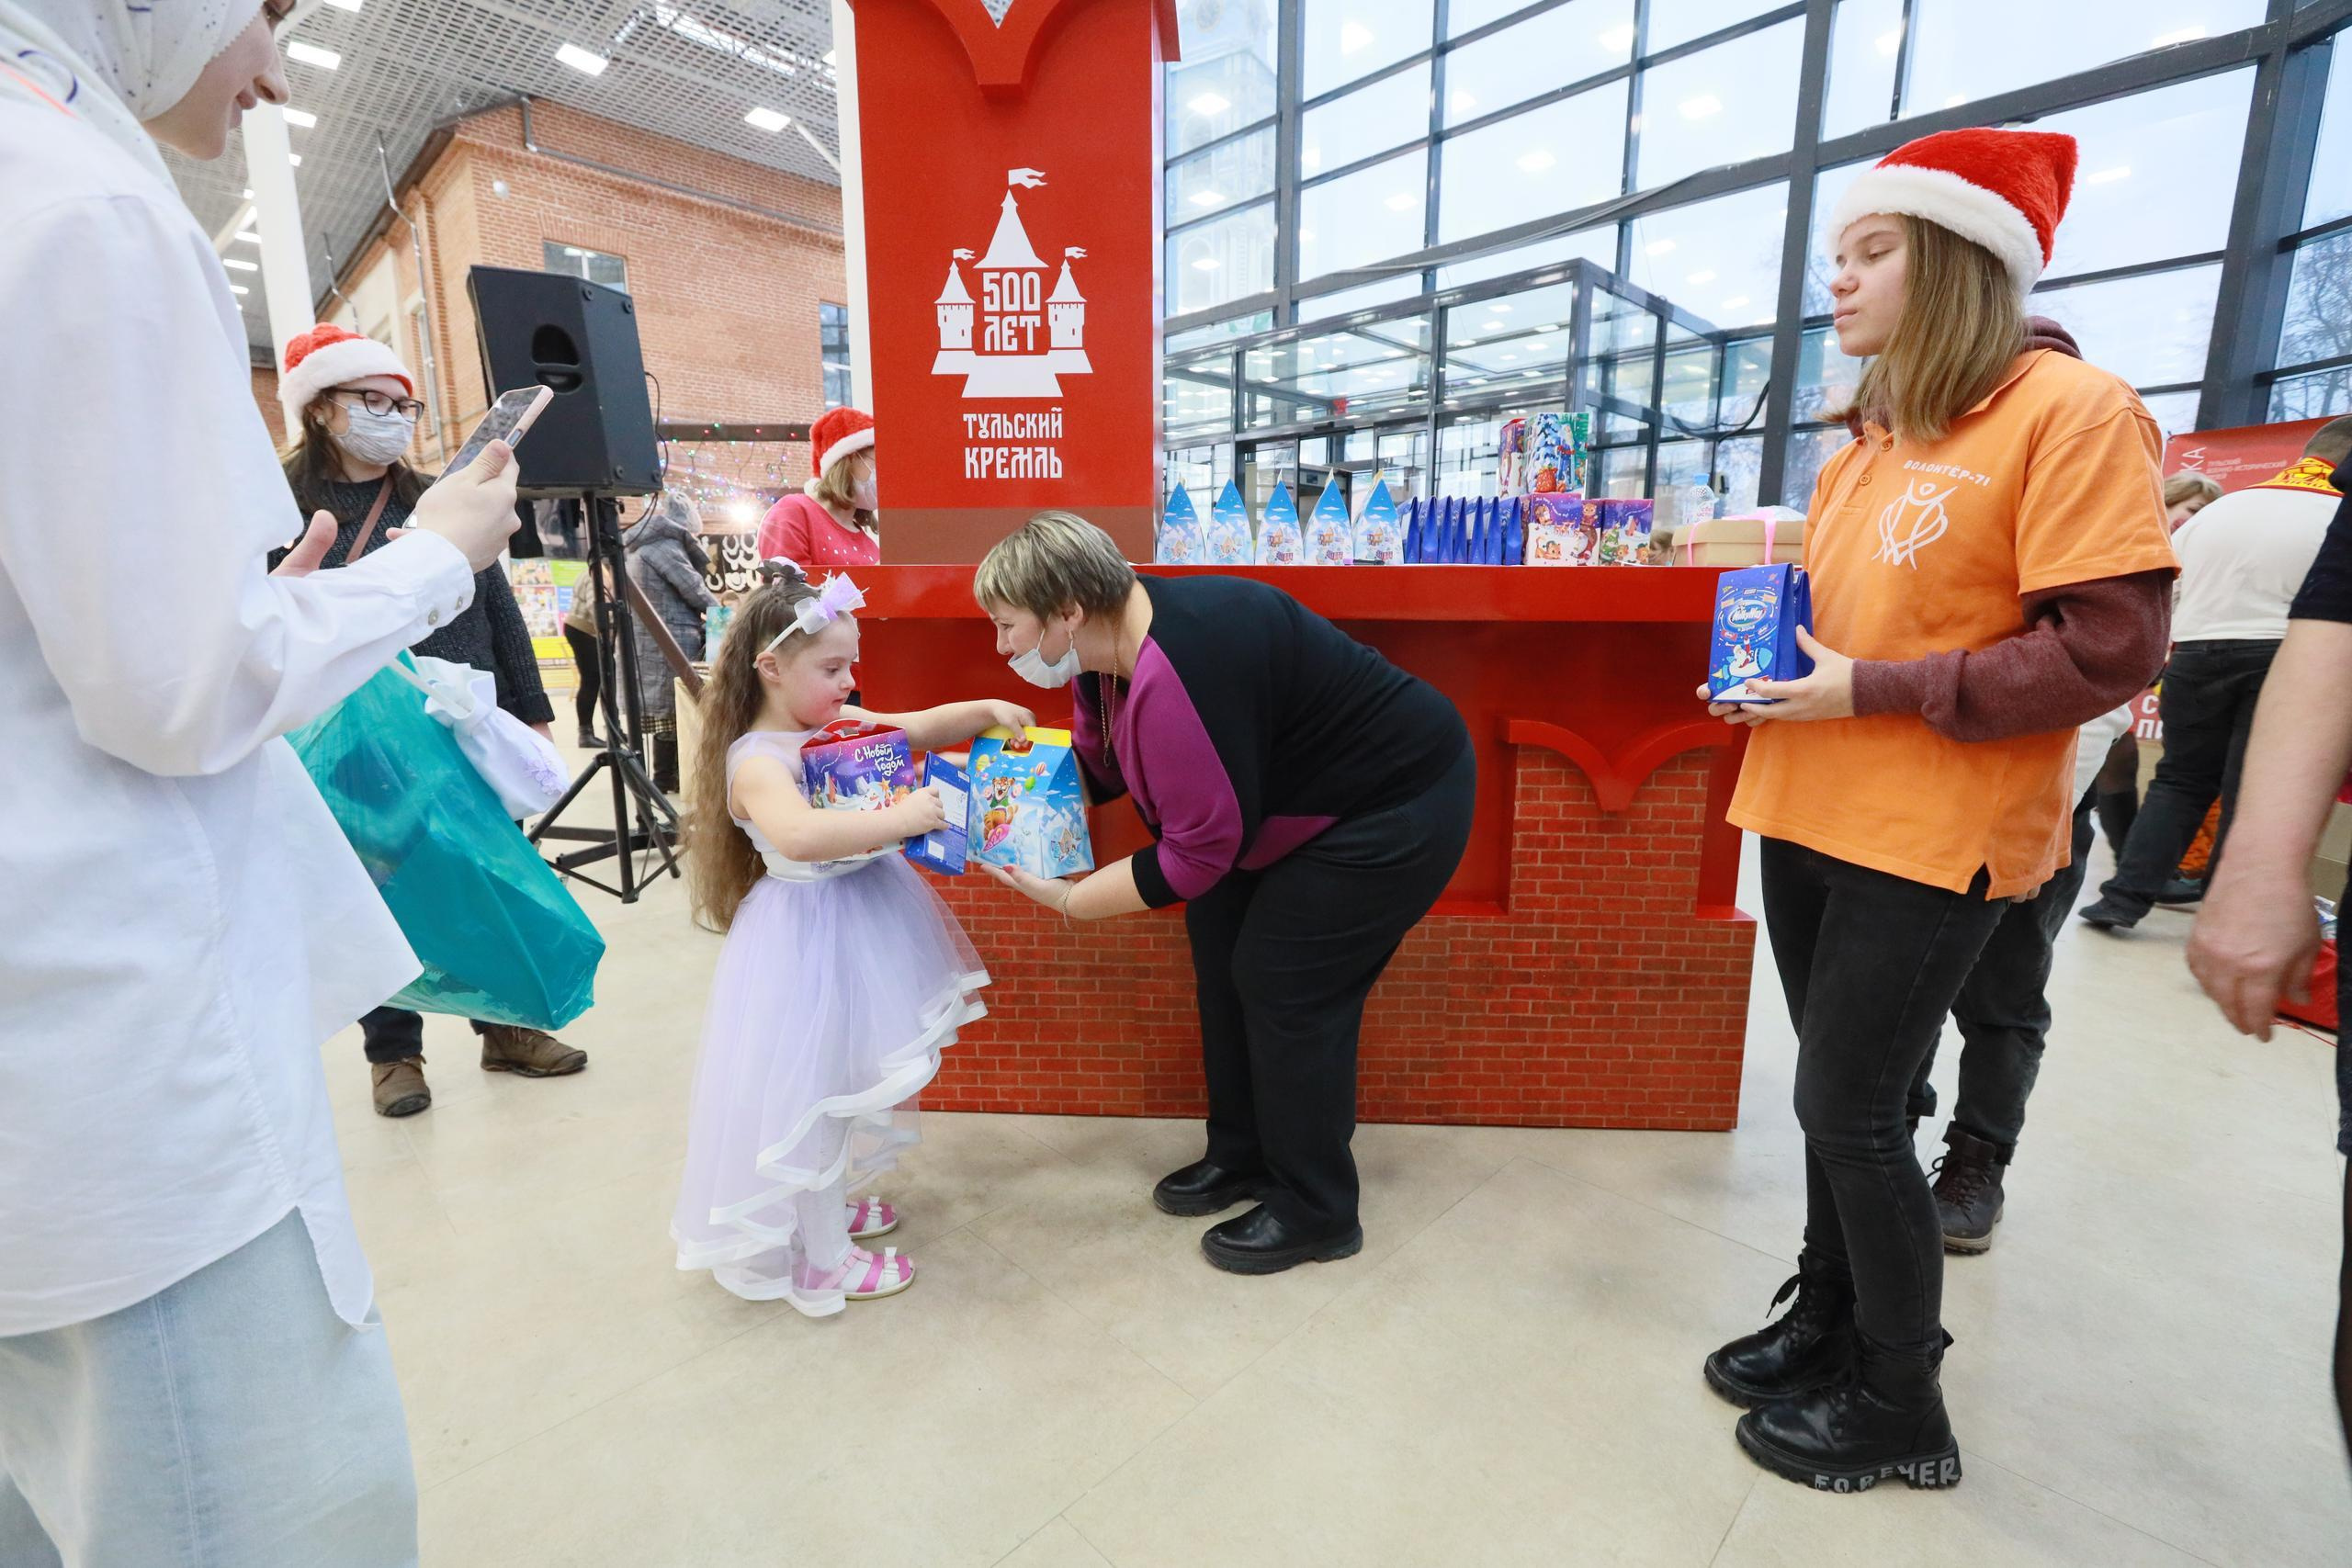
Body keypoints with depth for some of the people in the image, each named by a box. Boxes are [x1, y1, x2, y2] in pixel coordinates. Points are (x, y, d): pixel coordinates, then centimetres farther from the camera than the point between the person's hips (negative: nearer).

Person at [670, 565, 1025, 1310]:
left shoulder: (847, 724, 2)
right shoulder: (756, 761, -22)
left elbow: (925, 727, 7)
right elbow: (799, 833, -41)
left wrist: (986, 710, -10)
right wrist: (899, 818, -39)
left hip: (864, 919, 9)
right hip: (809, 939, -8)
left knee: (844, 1078, 23)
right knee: (810, 1090, 6)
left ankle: (828, 1205, 45)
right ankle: (820, 1260, 25)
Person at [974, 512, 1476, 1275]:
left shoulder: (1178, 675, -34)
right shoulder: (1113, 640, -4)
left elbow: (1199, 852, -28)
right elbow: (1097, 765, 7)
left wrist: (1067, 899, -20)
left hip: (1399, 808, -10)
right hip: (1315, 796, 10)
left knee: (1283, 984, -5)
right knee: (1223, 944, 11)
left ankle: (1315, 1215, 16)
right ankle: (1241, 1156, 29)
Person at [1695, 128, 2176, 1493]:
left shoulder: (2073, 414, -9)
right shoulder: (1870, 442, 14)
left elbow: (2109, 651, -16)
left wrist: (1872, 691, -19)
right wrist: (1768, 663, 4)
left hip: (1932, 841, -7)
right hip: (1812, 817, 7)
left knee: (1851, 1112, 0)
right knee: (1840, 1098, 16)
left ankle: (1900, 1404, 22)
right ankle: (1830, 1322, 35)